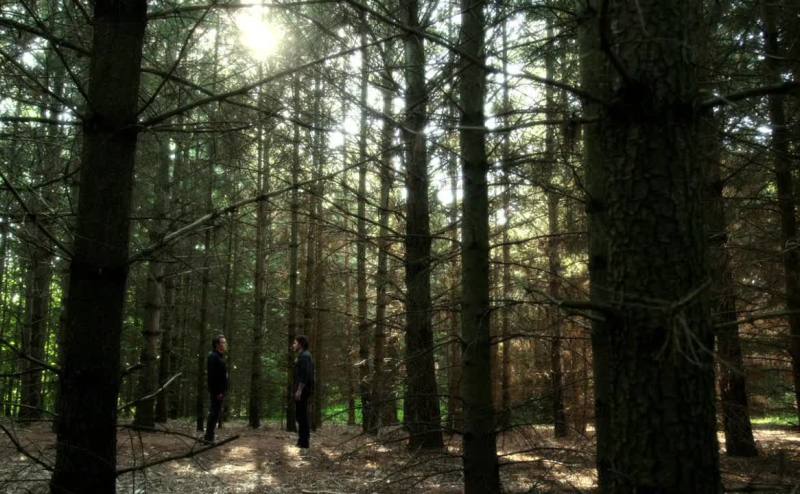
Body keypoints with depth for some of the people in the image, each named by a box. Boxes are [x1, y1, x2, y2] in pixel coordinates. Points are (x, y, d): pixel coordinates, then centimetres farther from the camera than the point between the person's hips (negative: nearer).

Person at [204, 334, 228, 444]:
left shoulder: (219, 357, 18)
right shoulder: (213, 357, -13)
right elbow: (212, 376, -21)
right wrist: (217, 392, -23)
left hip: (219, 391, 10)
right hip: (216, 392, -10)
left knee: (215, 413, 12)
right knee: (214, 413, -7)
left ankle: (209, 437, 18)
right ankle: (209, 438, -4)